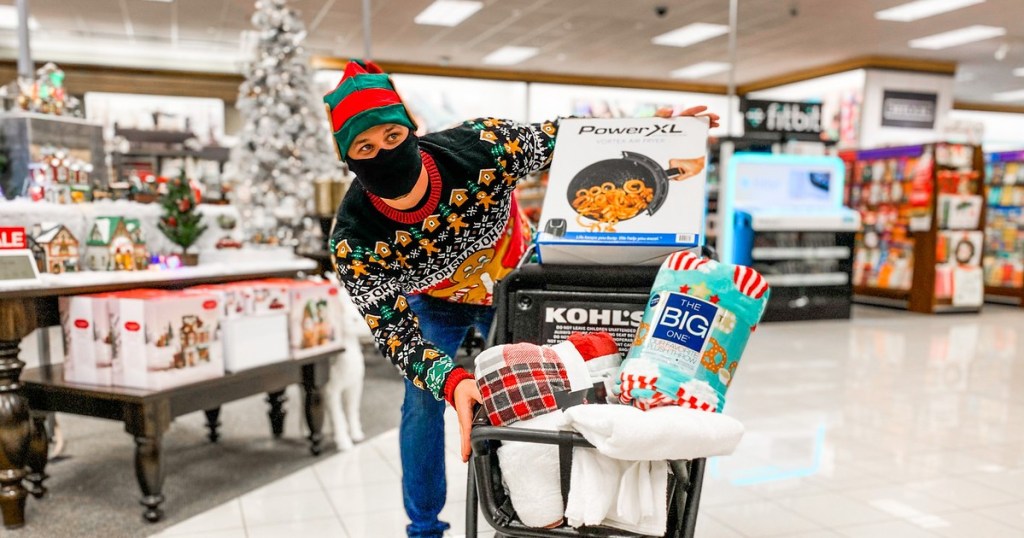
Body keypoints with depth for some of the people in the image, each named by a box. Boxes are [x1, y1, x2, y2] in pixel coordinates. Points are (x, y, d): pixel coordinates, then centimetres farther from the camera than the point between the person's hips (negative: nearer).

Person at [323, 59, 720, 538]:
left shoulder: (480, 147, -37)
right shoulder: (353, 241, -34)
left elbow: (562, 139, -21)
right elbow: (393, 331, -33)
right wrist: (450, 382, -52)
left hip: (517, 284, 1)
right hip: (436, 302, 0)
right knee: (423, 403, 0)